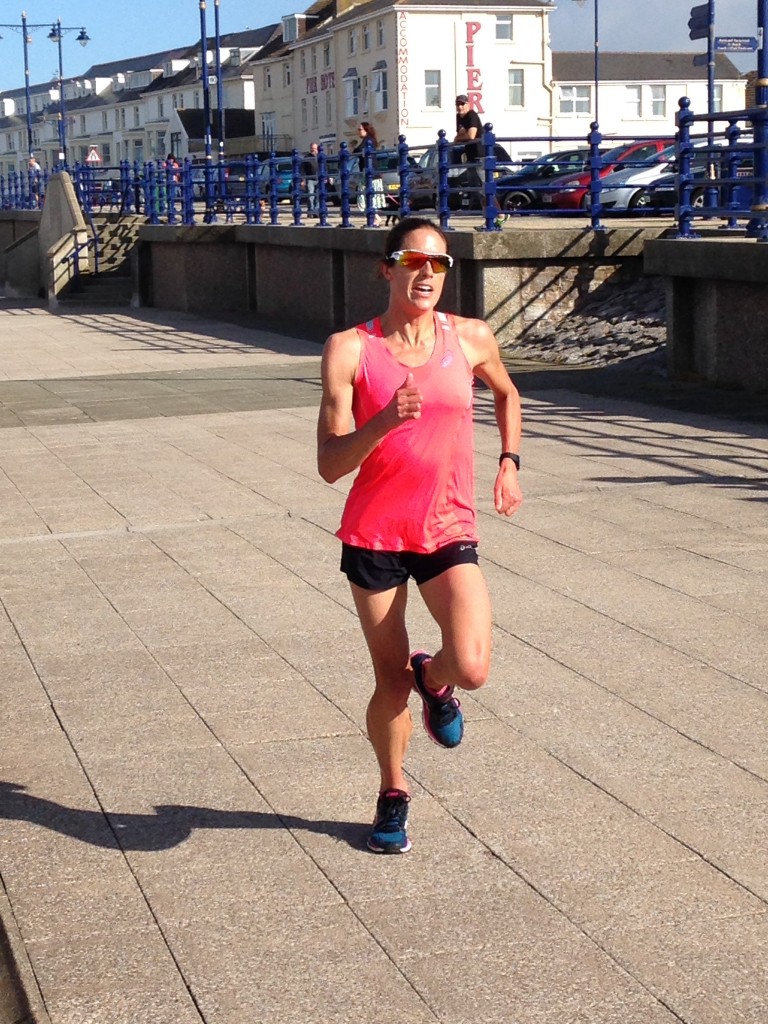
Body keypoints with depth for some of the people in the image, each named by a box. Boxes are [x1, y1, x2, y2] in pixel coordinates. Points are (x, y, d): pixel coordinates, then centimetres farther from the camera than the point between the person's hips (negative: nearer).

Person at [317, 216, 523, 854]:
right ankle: (393, 794, 34)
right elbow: (330, 464, -12)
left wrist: (509, 462, 12)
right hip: (374, 534, -1)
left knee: (472, 668, -19)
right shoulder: (350, 350, -8)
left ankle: (434, 680, 19)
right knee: (391, 682, 7)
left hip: (449, 532, 1)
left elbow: (506, 394, 24)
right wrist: (384, 422, -28)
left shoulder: (471, 339, 0)